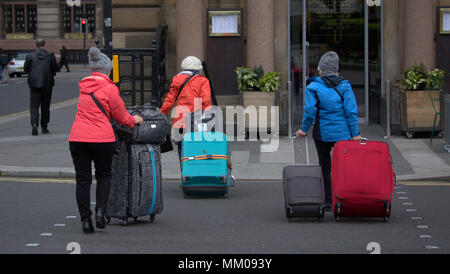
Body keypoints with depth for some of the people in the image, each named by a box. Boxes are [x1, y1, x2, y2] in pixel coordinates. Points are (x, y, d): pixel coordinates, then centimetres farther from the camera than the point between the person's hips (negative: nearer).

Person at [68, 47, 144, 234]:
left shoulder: (83, 86, 13)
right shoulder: (109, 88, -5)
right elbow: (121, 116, 0)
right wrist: (134, 120, 21)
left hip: (77, 138, 4)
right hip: (102, 138, -4)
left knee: (83, 179, 6)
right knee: (104, 176, 15)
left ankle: (85, 219, 3)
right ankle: (100, 211, -1)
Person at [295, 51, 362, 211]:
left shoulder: (314, 87, -6)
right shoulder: (345, 86, -2)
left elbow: (310, 111, -9)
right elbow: (351, 111, -5)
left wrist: (304, 129, 3)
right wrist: (355, 133, -2)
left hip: (322, 133, -1)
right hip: (342, 133, 1)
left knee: (325, 167, 10)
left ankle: (328, 201, 9)